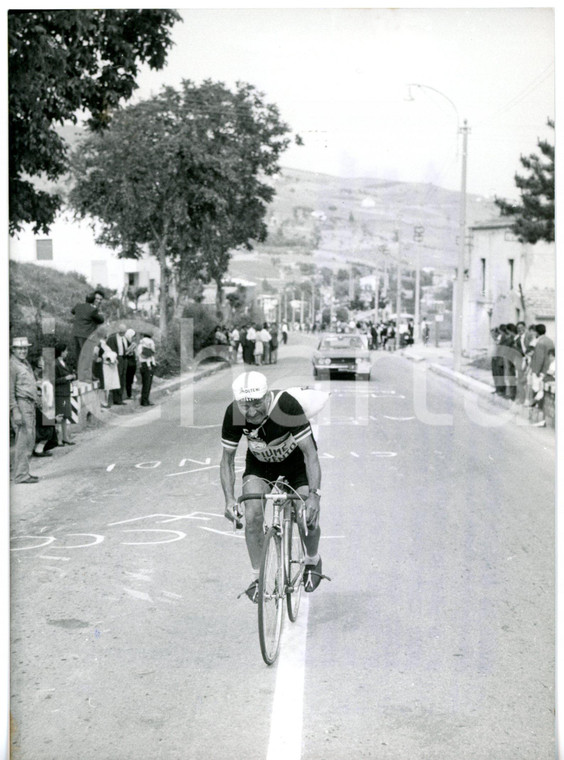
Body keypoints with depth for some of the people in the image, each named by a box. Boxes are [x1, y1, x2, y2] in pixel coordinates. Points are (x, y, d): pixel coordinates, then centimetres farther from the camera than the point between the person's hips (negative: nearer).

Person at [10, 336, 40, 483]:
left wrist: (36, 401, 21)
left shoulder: (26, 364, 19)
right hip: (20, 405, -10)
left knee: (30, 441, 11)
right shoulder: (12, 365, -10)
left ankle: (23, 472, 17)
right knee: (23, 439, -11)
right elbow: (10, 391, -15)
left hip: (30, 405, 10)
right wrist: (15, 411, -21)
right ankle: (21, 475, -9)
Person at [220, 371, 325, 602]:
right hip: (260, 464, 2)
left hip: (295, 460, -2)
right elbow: (227, 459, -14)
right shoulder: (233, 414, -28)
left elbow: (310, 454, -33)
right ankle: (256, 577, 0)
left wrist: (314, 495, -42)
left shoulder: (286, 405, -37)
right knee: (252, 515, -19)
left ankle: (313, 561, 23)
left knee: (309, 518, -10)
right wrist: (229, 499, -25)